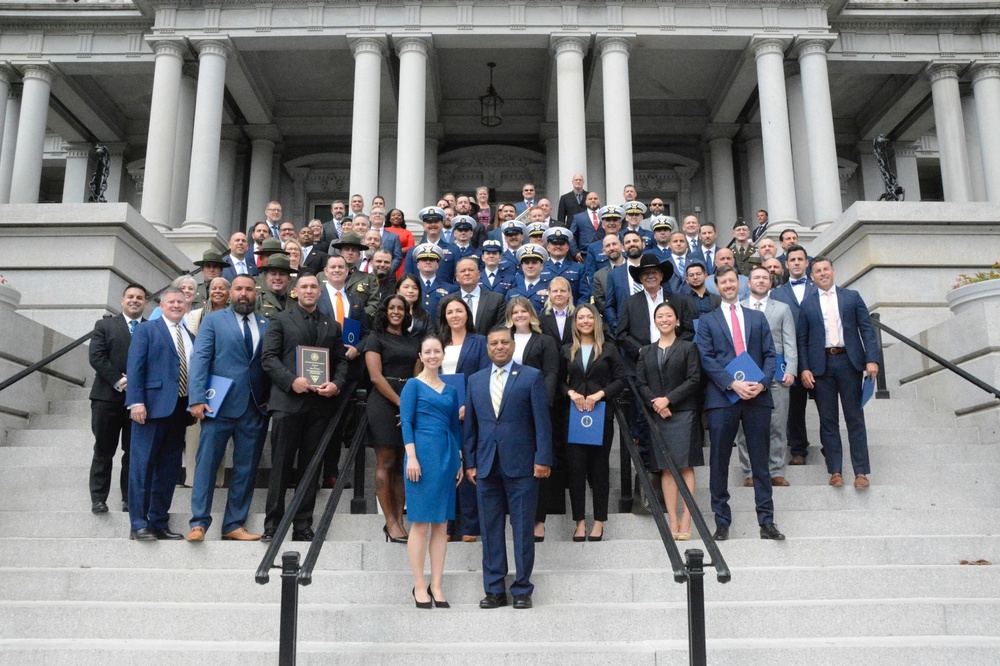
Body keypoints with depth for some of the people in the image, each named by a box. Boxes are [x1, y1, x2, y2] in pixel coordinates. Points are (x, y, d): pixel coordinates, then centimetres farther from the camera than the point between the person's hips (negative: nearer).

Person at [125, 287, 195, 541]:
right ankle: (138, 524, 2)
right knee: (143, 465, -3)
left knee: (169, 470, 8)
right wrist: (136, 402, -15)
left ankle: (159, 523, 15)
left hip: (179, 409, 6)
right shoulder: (146, 329, 3)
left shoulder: (191, 337, 19)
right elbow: (134, 367, -6)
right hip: (153, 406, -5)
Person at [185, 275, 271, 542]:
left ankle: (234, 525, 15)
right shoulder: (213, 320, 5)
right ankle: (199, 523, 7)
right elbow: (199, 359, -3)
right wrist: (197, 399, -12)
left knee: (246, 469, 6)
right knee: (206, 464, -1)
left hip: (254, 409, 3)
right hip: (220, 406, -3)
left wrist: (269, 398, -4)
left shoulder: (267, 325, 11)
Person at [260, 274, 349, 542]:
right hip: (287, 401, -3)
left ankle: (303, 526, 13)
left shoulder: (333, 326, 18)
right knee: (281, 466, 0)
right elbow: (268, 357, -1)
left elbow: (341, 361, 14)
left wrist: (336, 384, -6)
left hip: (321, 403, 3)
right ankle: (272, 525, 8)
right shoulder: (281, 320, 8)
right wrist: (292, 380, -15)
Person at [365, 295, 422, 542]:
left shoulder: (414, 341, 18)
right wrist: (400, 403, -11)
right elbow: (376, 376, -7)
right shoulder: (376, 338, 3)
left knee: (403, 465, 4)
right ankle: (390, 522, -2)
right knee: (385, 463, -4)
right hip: (384, 403, -5)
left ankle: (399, 520, 7)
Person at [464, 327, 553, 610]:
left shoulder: (532, 377, 2)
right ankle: (494, 590, 16)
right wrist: (470, 462, 8)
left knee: (522, 529, 2)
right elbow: (470, 425, 14)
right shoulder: (475, 380, 13)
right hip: (486, 466, 4)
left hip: (521, 465, -3)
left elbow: (542, 421, -2)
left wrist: (543, 459, -9)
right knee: (490, 529, 7)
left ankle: (522, 589, 12)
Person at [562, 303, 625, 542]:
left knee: (599, 467, 4)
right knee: (576, 468, -1)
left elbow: (620, 380, 1)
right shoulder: (566, 350, 10)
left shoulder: (608, 349, 5)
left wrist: (600, 394, -12)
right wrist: (570, 392, -11)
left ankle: (599, 521, 13)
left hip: (602, 414, -1)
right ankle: (580, 521, 8)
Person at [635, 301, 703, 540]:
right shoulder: (646, 352, 15)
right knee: (666, 468, 3)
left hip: (683, 413, -3)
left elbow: (694, 380, -4)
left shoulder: (688, 347, 5)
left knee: (685, 466, -4)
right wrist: (655, 403, -10)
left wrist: (668, 399, -12)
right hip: (656, 414, 3)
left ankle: (686, 520, -2)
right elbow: (640, 383, 7)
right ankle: (672, 521, 5)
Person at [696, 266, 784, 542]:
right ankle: (722, 522, 9)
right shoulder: (707, 320, 10)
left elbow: (770, 354, 10)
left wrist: (762, 383, -8)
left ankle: (767, 522, 11)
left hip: (758, 396, 2)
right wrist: (732, 384, -14)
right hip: (722, 397, -1)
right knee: (719, 463, 1)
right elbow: (706, 359, -1)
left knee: (760, 462, 5)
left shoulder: (758, 317, 17)